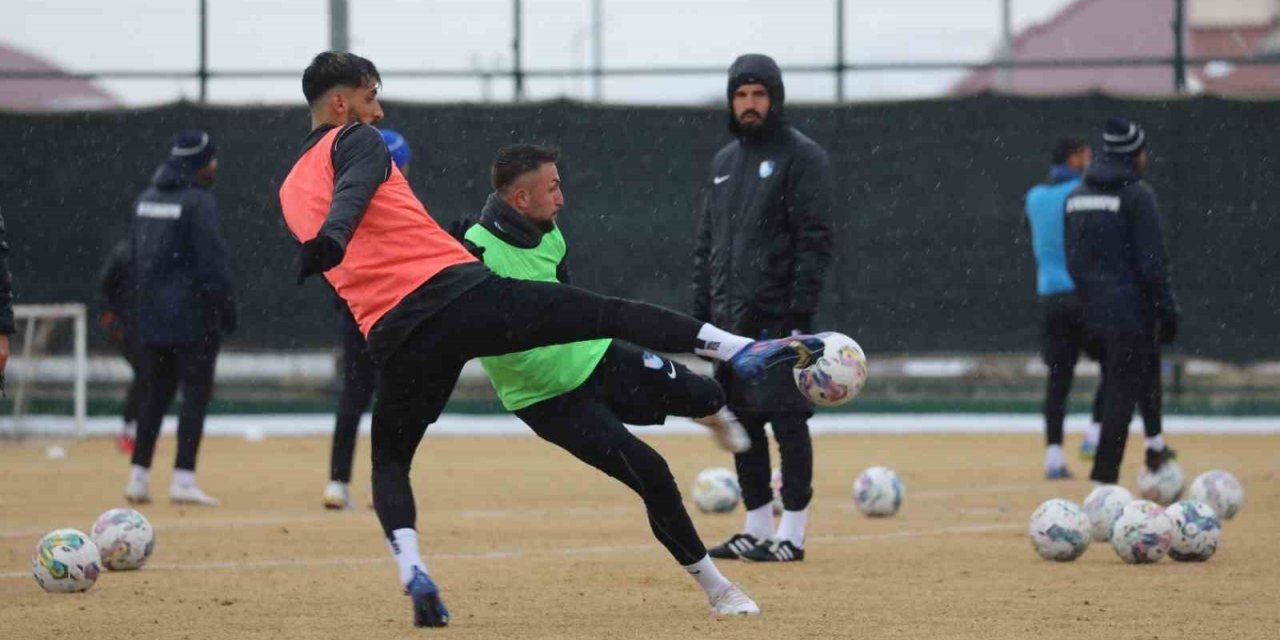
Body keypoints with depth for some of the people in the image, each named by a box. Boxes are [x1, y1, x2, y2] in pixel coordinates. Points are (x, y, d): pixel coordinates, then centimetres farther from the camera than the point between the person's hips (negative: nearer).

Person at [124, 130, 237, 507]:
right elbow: (211, 262, -16)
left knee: (154, 392, 13)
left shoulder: (147, 199, 11)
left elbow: (135, 259, 15)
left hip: (151, 316, 7)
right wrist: (226, 309, -10)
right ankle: (183, 479, -9)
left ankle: (139, 477, 11)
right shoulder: (197, 201, -12)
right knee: (196, 392, -3)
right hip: (192, 316, -7)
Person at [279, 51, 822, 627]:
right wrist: (332, 239, -36)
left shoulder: (290, 192, 24)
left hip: (397, 337, 5)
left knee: (389, 459, 20)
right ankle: (739, 350, -8)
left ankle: (412, 571, -3)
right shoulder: (356, 140, 7)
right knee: (608, 314, 0)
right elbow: (353, 194, -16)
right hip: (460, 292, -5)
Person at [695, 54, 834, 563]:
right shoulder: (725, 162, 18)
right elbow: (707, 241, 21)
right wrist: (701, 310, 13)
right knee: (741, 422, 8)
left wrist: (799, 312, -17)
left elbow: (815, 240, -11)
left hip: (777, 316, -7)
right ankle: (757, 529, 15)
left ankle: (792, 535, -3)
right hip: (728, 318, 7)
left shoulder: (801, 156, -4)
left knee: (787, 420, -6)